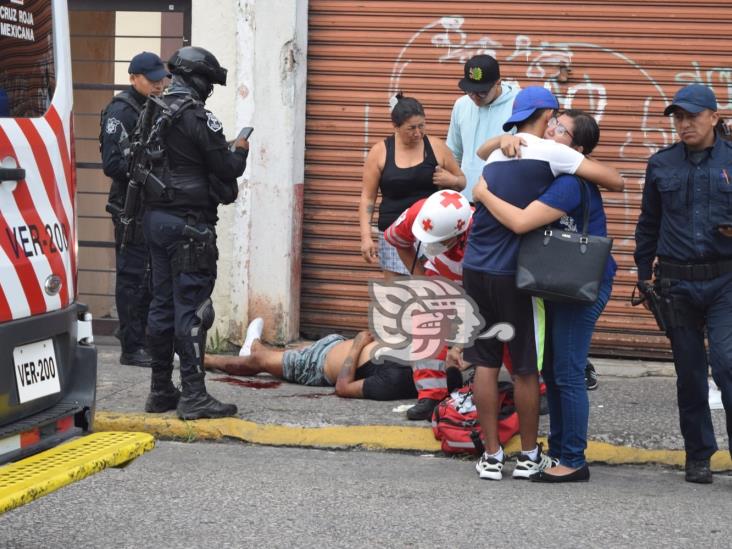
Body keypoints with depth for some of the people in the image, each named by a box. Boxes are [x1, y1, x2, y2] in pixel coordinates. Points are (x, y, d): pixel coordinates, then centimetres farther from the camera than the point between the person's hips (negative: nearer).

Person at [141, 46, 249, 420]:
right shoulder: (198, 118, -14)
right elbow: (227, 169, -13)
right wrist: (240, 151, 10)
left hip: (155, 217, 8)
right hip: (189, 222, -8)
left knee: (163, 303, 13)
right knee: (191, 307, -6)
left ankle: (161, 391, 20)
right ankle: (193, 395, -5)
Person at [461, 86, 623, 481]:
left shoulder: (496, 153, 14)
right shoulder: (550, 152, -7)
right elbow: (616, 182, -9)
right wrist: (586, 169, 11)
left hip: (475, 270, 6)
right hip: (514, 275, -6)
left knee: (485, 364, 9)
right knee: (526, 370, 6)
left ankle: (491, 456, 12)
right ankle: (528, 456, 17)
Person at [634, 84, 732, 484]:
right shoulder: (661, 165, 6)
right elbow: (648, 223, 15)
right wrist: (644, 271, 15)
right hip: (677, 283, 3)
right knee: (689, 372, 10)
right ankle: (698, 455, 21)